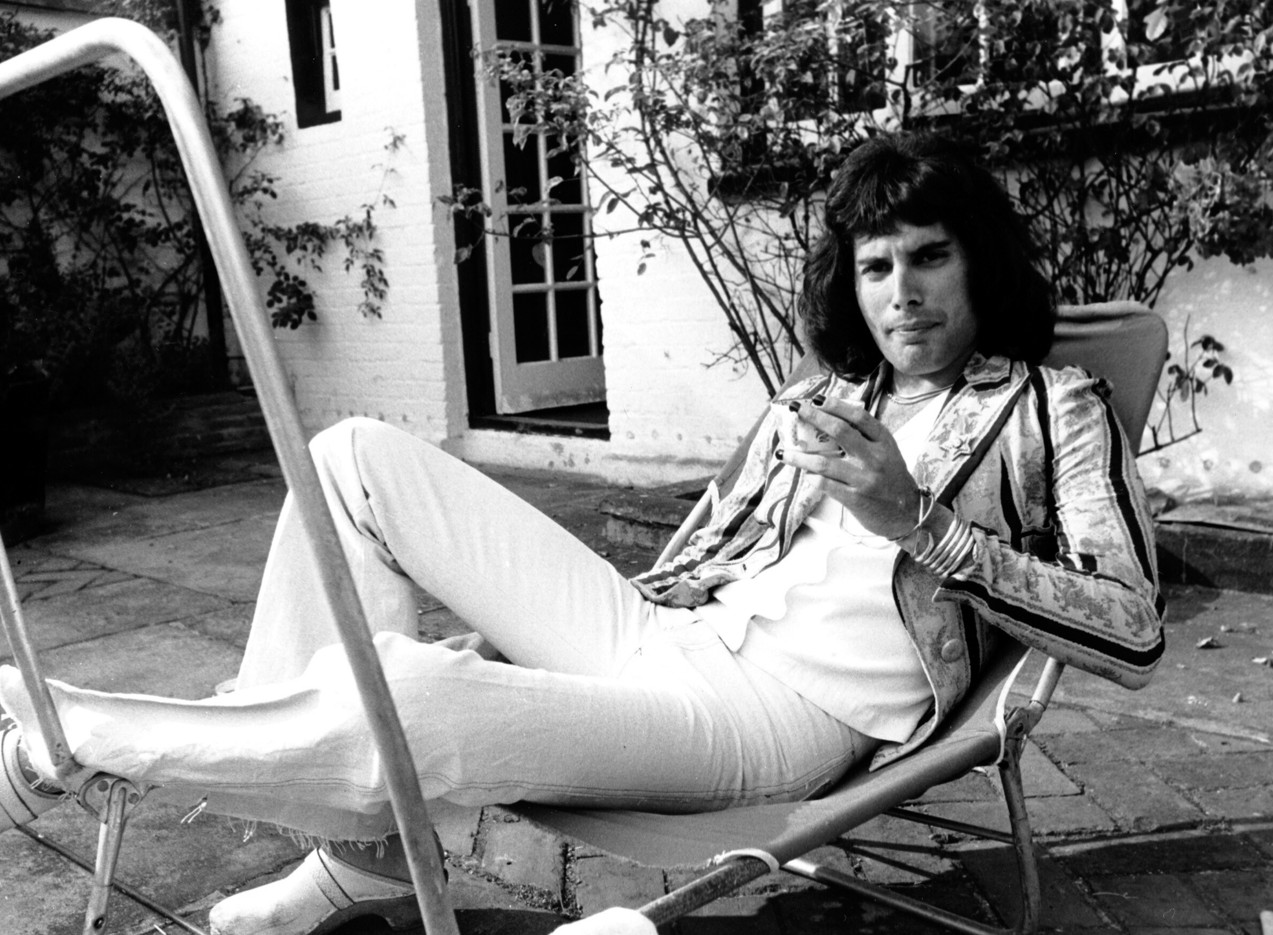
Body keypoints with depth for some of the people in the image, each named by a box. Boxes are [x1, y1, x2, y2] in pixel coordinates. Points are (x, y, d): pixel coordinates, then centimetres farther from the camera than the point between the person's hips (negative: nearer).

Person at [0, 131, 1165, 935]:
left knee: (403, 703, -32)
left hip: (793, 710, -6)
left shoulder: (1053, 409, 5)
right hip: (665, 642, 7)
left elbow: (1136, 635, -7)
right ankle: (263, 750, -1)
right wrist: (499, 633, 10)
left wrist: (918, 519, -18)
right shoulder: (813, 403, 21)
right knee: (357, 455, -3)